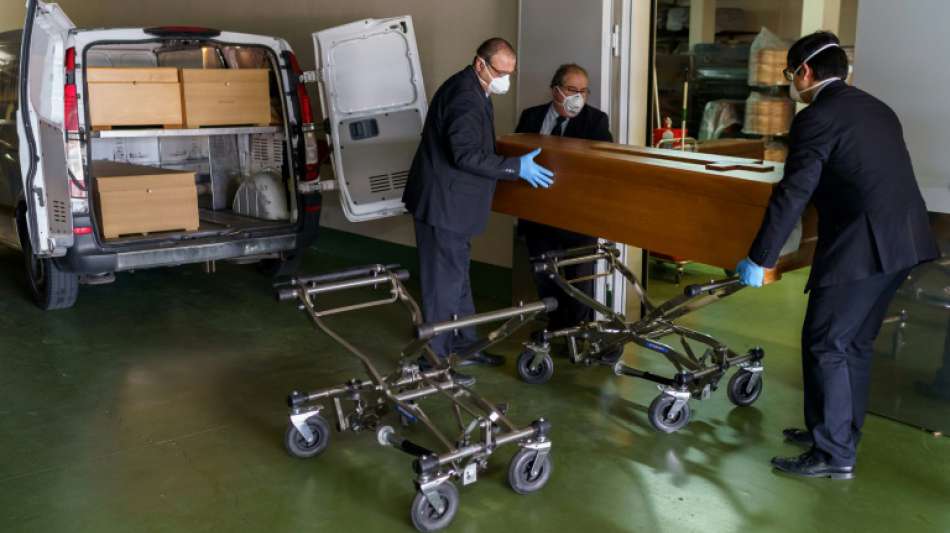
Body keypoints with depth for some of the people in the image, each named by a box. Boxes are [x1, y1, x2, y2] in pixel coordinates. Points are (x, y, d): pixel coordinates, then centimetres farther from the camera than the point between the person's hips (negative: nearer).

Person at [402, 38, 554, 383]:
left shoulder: (472, 90, 13)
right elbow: (467, 154, -27)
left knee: (458, 275, 18)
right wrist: (517, 167, -23)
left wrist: (515, 160, 27)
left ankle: (463, 343, 31)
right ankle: (436, 360, 8)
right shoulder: (465, 97, -21)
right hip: (442, 203, -11)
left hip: (451, 201, 11)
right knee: (444, 281, -3)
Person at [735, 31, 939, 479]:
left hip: (861, 247, -9)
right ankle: (839, 433, 29)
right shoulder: (877, 109, 18)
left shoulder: (817, 118, -9)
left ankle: (833, 455, 6)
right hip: (905, 241, 9)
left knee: (824, 344, 0)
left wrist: (760, 259, -7)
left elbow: (792, 196, -12)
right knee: (854, 343, 18)